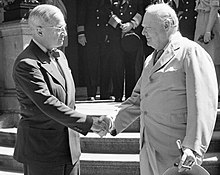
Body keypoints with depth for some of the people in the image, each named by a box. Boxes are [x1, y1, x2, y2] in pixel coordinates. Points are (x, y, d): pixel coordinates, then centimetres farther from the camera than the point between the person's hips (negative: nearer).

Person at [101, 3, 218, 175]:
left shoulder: (192, 52, -10)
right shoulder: (151, 60, 18)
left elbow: (202, 105, -18)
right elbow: (137, 100, 20)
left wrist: (194, 148, -25)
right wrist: (113, 123, 8)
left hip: (175, 150, -7)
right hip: (149, 147, 8)